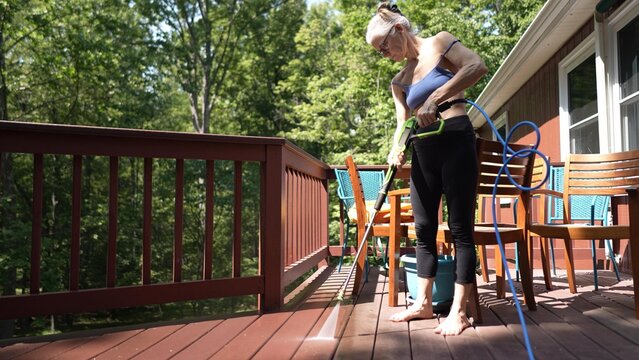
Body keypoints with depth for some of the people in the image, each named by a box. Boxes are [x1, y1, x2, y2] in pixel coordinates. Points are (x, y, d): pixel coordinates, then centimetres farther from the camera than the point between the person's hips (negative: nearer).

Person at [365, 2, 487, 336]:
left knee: (460, 228, -3)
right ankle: (423, 303, 20)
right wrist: (397, 149, -14)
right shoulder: (399, 81, 16)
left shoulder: (439, 43, 1)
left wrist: (434, 99, -25)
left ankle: (458, 311, 4)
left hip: (455, 140, -6)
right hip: (423, 151, 7)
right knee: (424, 228, 8)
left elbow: (477, 66, -16)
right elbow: (403, 122, 7)